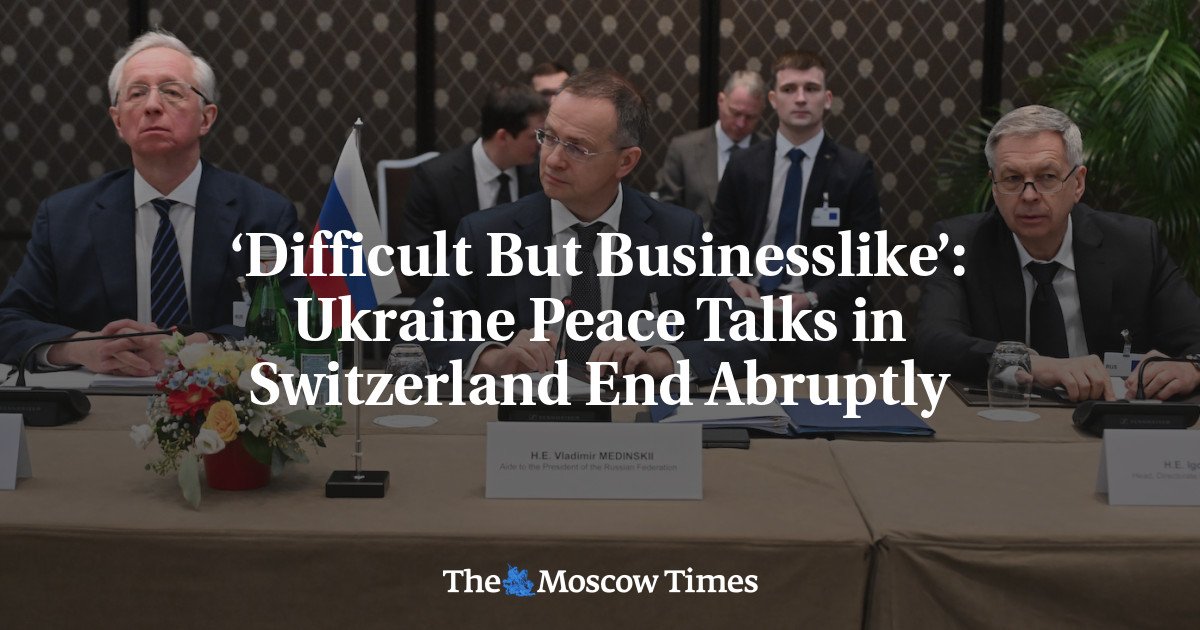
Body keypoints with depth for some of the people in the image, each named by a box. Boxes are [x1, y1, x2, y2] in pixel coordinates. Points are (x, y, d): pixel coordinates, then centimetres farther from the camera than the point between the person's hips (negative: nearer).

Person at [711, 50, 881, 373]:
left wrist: (813, 298, -14)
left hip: (814, 314, -1)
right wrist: (732, 282, -8)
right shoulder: (743, 166, 10)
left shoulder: (855, 170, 3)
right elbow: (720, 243, 13)